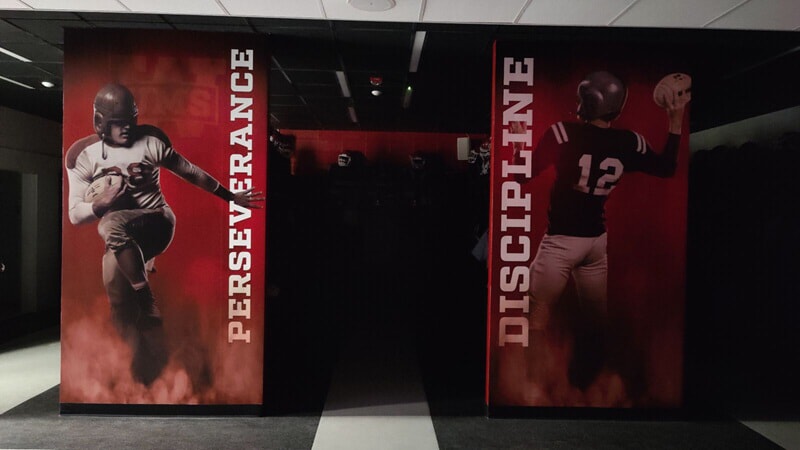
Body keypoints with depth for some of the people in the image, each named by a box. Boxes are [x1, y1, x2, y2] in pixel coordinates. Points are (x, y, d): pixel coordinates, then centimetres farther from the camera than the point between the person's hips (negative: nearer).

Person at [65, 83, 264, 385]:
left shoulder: (151, 142, 0)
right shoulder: (85, 156, 2)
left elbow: (191, 172, 10)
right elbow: (75, 215, 3)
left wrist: (231, 197, 14)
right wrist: (101, 202, -18)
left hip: (156, 223, -3)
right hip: (120, 236, 3)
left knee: (111, 226, -34)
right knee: (114, 273, -24)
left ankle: (145, 301, -21)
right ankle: (146, 359, -11)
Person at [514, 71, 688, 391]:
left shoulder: (563, 133, -15)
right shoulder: (630, 143, -1)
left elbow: (524, 174, -17)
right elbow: (667, 169, 15)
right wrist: (675, 122, 18)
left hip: (561, 240, -5)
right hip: (597, 239, 5)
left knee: (539, 314, 3)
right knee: (595, 317, 18)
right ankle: (584, 382, 32)